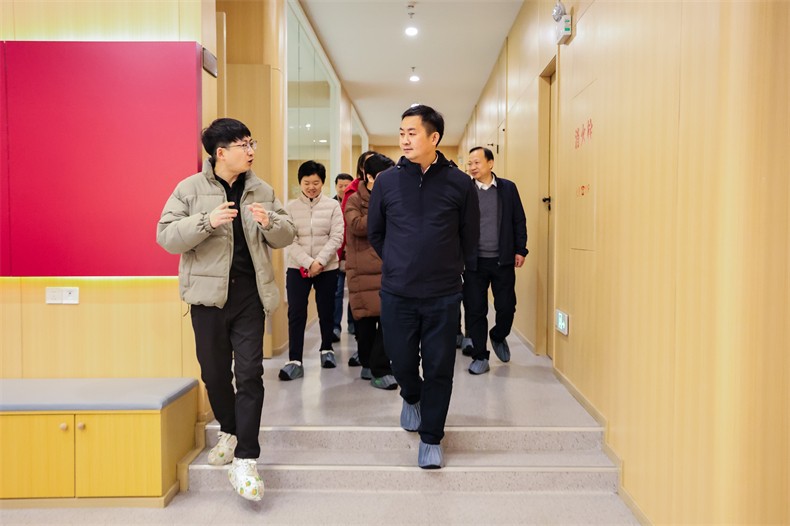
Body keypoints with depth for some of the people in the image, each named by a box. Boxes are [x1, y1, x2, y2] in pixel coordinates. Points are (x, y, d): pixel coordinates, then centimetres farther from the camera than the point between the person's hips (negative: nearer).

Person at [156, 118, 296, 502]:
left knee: (249, 373, -4)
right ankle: (230, 431, 37)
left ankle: (244, 460, 2)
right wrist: (206, 221, -23)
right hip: (209, 293, -1)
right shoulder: (190, 188, -1)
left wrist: (270, 222, -14)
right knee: (215, 372, 12)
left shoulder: (262, 191, 7)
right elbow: (166, 236, -7)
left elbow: (286, 236, 8)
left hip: (250, 294, 1)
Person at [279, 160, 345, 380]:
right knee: (296, 313, -5)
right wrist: (308, 263, -16)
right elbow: (289, 240, -4)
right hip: (297, 268, 0)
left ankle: (327, 349, 30)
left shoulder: (332, 205, 0)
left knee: (326, 311, 11)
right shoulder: (291, 207, 2)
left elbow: (336, 237, -5)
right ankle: (295, 361, -2)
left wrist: (320, 261, -16)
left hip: (327, 268, 0)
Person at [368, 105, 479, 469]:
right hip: (397, 295, 1)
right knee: (402, 362, 9)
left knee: (439, 370, 6)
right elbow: (375, 232, 12)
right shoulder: (387, 181, 0)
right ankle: (412, 398, 44)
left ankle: (431, 439, 24)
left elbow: (470, 237, 8)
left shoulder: (460, 183, -2)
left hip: (444, 296, -1)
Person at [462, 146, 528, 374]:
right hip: (474, 261, 0)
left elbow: (519, 221, 7)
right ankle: (480, 356, 16)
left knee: (506, 307, 5)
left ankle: (498, 337, 36)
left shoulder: (508, 188, 3)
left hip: (503, 260, 1)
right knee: (475, 310, 2)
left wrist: (520, 250, 2)